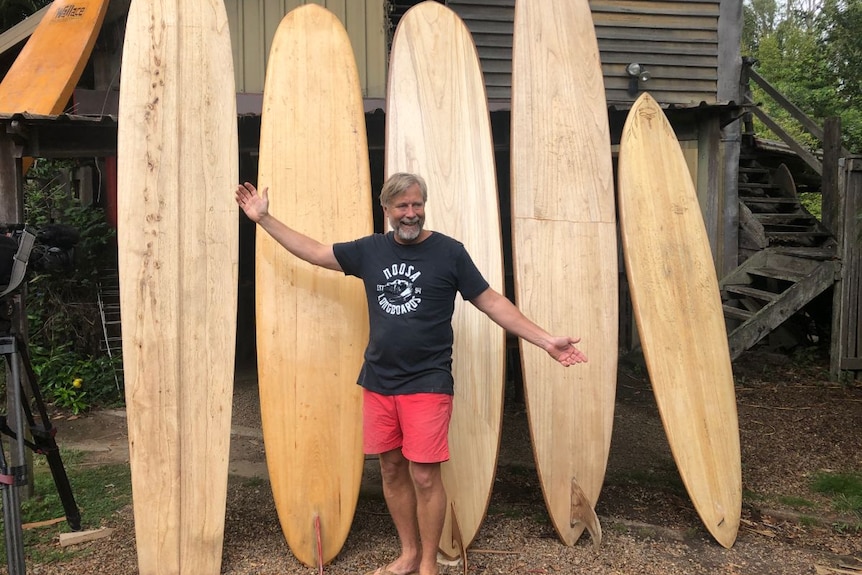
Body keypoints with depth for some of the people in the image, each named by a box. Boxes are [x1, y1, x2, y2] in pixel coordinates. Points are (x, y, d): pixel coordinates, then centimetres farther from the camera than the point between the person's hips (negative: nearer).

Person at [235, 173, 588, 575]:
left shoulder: (449, 251, -5)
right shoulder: (370, 250, 5)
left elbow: (492, 302, -3)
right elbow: (313, 252, 11)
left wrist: (545, 340, -7)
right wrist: (264, 219, 11)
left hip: (427, 384, -4)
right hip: (377, 382, 4)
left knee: (425, 476, -2)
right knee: (392, 470, 14)